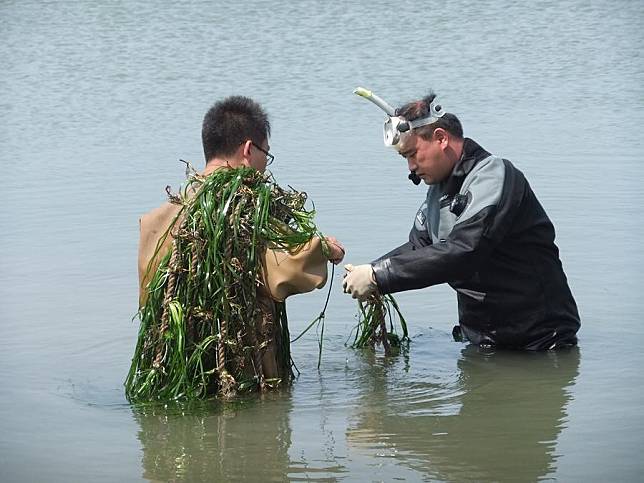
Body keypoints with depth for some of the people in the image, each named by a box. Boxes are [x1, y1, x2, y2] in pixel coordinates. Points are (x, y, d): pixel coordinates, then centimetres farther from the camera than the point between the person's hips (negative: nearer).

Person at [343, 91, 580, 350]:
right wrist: (369, 273, -1)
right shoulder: (439, 188, 12)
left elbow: (460, 253, -28)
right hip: (481, 338, 7)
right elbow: (417, 246, 20)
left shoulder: (494, 176, -17)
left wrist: (379, 276, -27)